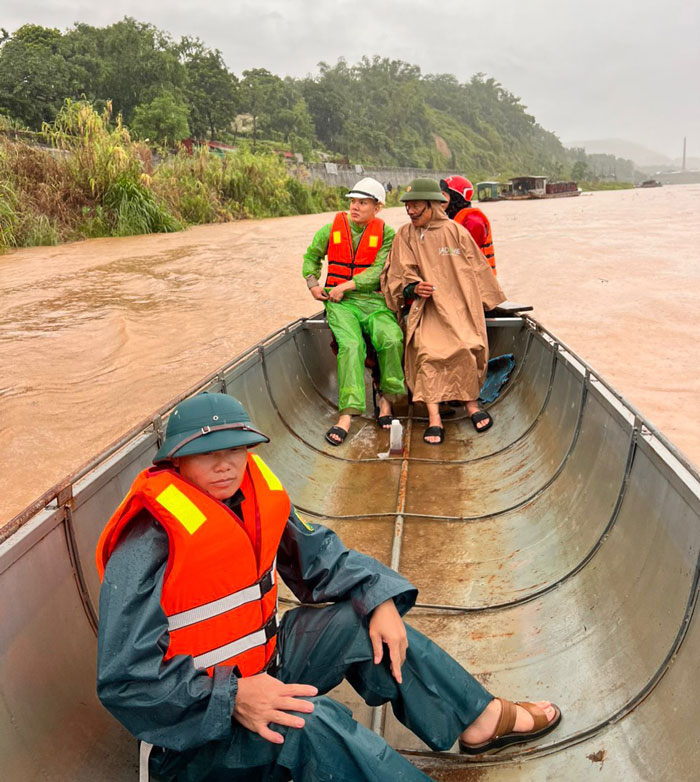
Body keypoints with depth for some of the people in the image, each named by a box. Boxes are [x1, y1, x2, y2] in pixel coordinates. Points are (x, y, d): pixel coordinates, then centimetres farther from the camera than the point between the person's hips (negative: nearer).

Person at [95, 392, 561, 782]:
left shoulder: (258, 499, -5)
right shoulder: (148, 548, -27)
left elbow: (319, 558, 7)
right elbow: (124, 680, -27)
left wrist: (378, 598, -7)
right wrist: (231, 697, -33)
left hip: (260, 668, 7)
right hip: (195, 720, -7)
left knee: (361, 622, -1)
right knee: (311, 722, -32)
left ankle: (480, 718, 13)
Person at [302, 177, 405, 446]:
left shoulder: (386, 234, 4)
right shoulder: (332, 229, 10)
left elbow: (380, 271, -7)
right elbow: (311, 256, 24)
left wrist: (346, 285, -14)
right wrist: (313, 283, 7)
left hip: (373, 299, 0)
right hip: (339, 302, 0)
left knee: (391, 339, -29)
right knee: (351, 344, -29)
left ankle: (386, 398, -7)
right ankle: (347, 414, -32)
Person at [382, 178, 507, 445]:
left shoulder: (456, 231, 8)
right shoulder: (405, 235, 10)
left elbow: (477, 269, 15)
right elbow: (399, 275, 2)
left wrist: (487, 301, 18)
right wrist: (413, 288, -18)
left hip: (459, 303, 0)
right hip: (427, 305, 0)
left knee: (466, 346, -27)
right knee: (425, 349, -27)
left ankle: (471, 403, -7)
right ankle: (434, 418, -30)